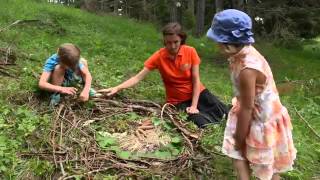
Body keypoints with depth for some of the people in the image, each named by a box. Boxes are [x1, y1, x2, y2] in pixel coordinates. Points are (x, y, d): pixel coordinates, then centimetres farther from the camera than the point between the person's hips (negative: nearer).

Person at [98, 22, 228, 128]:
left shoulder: (190, 52, -13)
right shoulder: (159, 56, -15)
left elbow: (196, 80, -10)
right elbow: (138, 77, -16)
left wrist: (194, 106, -17)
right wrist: (117, 88, -28)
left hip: (197, 93, 2)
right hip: (178, 101, -1)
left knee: (226, 113, -10)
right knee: (204, 124, -20)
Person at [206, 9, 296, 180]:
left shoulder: (247, 70, -35)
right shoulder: (245, 52, -8)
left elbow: (247, 108, -25)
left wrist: (239, 138, -12)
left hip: (262, 120, -8)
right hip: (254, 113, 8)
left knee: (267, 166, 14)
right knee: (237, 152, 19)